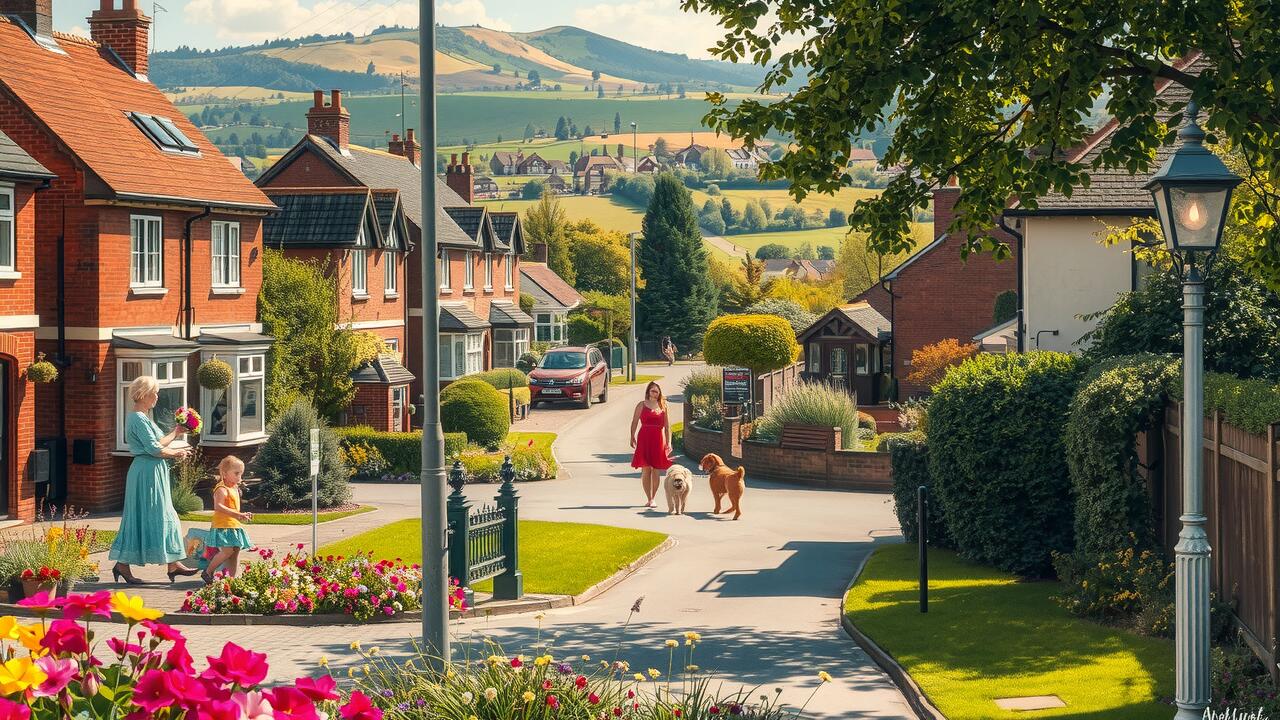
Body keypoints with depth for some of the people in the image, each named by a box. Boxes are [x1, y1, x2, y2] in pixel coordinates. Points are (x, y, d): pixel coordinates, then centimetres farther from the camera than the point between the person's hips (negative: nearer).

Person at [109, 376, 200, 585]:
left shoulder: (143, 417, 16)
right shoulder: (138, 419, -15)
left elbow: (157, 443, 16)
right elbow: (154, 448, -20)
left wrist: (175, 433, 21)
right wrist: (175, 453, -6)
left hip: (154, 473, 11)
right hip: (147, 473, -11)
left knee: (165, 518, 11)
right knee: (142, 518, -6)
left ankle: (173, 565, 14)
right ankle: (122, 565, -1)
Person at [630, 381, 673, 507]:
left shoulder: (663, 406, 11)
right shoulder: (642, 405, 5)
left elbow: (667, 425, 11)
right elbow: (634, 422, 2)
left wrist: (668, 442, 5)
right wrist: (632, 437, -7)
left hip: (658, 439, 2)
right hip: (644, 439, -2)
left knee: (656, 471, 0)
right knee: (646, 470, -2)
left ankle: (653, 498, 9)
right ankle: (648, 498, 5)